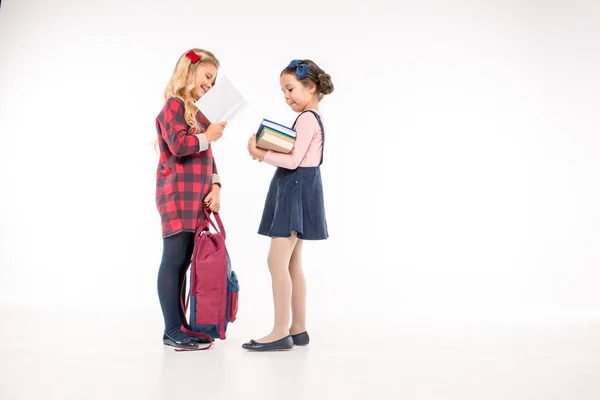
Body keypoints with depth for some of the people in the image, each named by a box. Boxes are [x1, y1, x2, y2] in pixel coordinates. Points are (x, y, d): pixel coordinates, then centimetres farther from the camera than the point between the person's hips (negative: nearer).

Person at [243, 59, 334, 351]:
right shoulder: (313, 118, 19)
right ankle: (298, 329, 16)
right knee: (291, 263, 11)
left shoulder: (306, 118, -13)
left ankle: (281, 332, -9)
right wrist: (267, 153, 1)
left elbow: (293, 161, -21)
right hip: (296, 189, 11)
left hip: (296, 189, -11)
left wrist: (261, 154, -18)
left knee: (277, 261, -12)